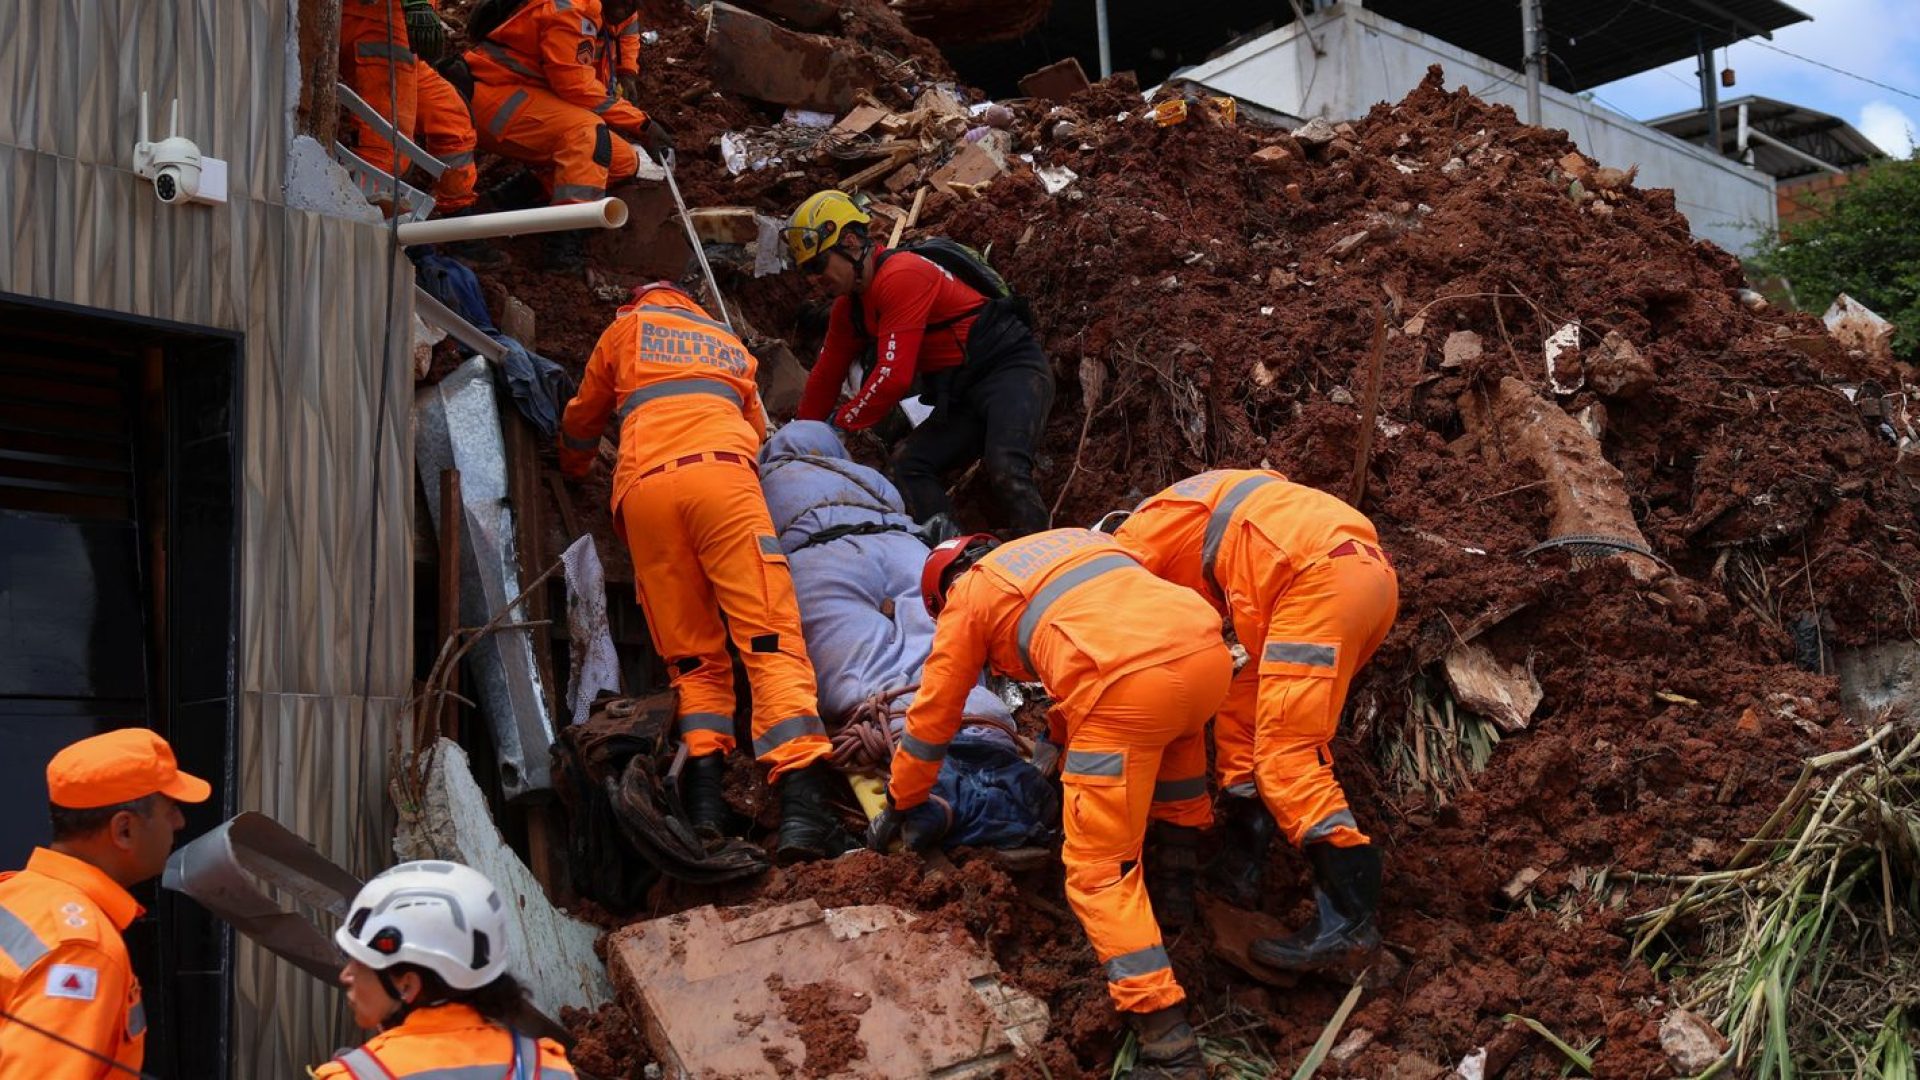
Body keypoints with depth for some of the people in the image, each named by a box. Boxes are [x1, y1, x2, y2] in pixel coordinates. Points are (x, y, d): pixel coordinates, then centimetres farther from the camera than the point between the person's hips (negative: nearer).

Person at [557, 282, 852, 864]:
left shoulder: (626, 329, 31)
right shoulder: (729, 342, 35)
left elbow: (582, 419, 42)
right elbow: (757, 428, 44)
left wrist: (574, 467, 62)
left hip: (643, 488, 1)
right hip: (723, 473, -1)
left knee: (693, 657, 7)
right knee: (771, 639, -13)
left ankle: (704, 791, -14)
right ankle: (801, 805, -29)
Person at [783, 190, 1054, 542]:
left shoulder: (901, 276, -19)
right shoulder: (849, 306, 12)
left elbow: (894, 377, -23)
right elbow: (825, 375, 23)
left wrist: (841, 421, -11)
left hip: (1013, 368, -10)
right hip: (963, 394, 10)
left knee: (1005, 467, -31)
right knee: (908, 465, -6)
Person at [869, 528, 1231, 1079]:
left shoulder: (968, 595, 21)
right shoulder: (1069, 540, 36)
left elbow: (932, 720, 27)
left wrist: (898, 807, 41)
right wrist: (1060, 734, 59)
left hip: (1130, 684, -6)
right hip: (1209, 650, 6)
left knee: (1100, 869, 2)